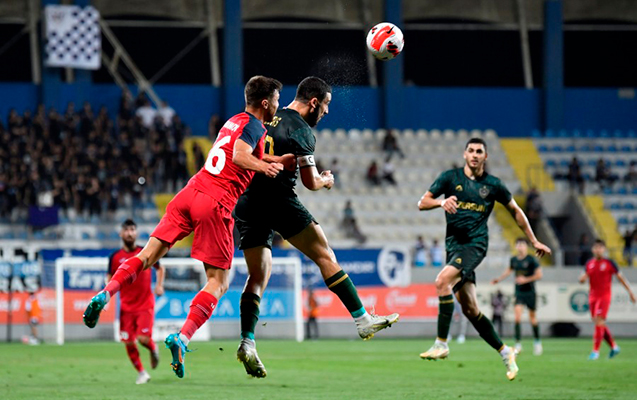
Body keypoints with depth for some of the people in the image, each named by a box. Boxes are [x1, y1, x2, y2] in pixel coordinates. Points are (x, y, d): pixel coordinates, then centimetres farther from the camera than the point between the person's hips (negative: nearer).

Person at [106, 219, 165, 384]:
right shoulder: (115, 257, 0)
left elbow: (160, 268, 14)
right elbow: (110, 278, 9)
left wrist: (159, 285, 0)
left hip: (145, 304, -2)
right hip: (126, 307, 2)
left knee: (143, 338, -15)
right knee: (129, 343, 0)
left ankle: (153, 349, 21)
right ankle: (142, 373, 19)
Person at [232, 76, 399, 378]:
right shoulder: (301, 129, -5)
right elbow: (310, 181, -8)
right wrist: (326, 180, 14)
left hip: (245, 203, 7)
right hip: (278, 199, -7)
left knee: (258, 276, 7)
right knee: (325, 256, 2)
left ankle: (247, 342, -8)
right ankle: (362, 320, 2)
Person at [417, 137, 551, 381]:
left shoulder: (493, 185, 3)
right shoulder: (450, 177, 6)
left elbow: (515, 211, 17)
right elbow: (422, 203, 2)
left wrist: (534, 241, 19)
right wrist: (442, 202, -20)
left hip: (475, 244, -4)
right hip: (454, 245, 4)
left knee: (443, 281, -29)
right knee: (470, 309, 4)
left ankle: (441, 343, -26)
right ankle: (504, 352, 19)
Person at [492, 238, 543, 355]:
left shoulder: (531, 260, -8)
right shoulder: (514, 260, 5)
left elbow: (539, 275, -7)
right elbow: (509, 270, 24)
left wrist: (526, 279, -16)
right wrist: (499, 279, 15)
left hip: (530, 292, -2)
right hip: (518, 292, 2)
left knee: (532, 316, 7)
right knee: (517, 314, -14)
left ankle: (537, 342, 26)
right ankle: (518, 344, -16)